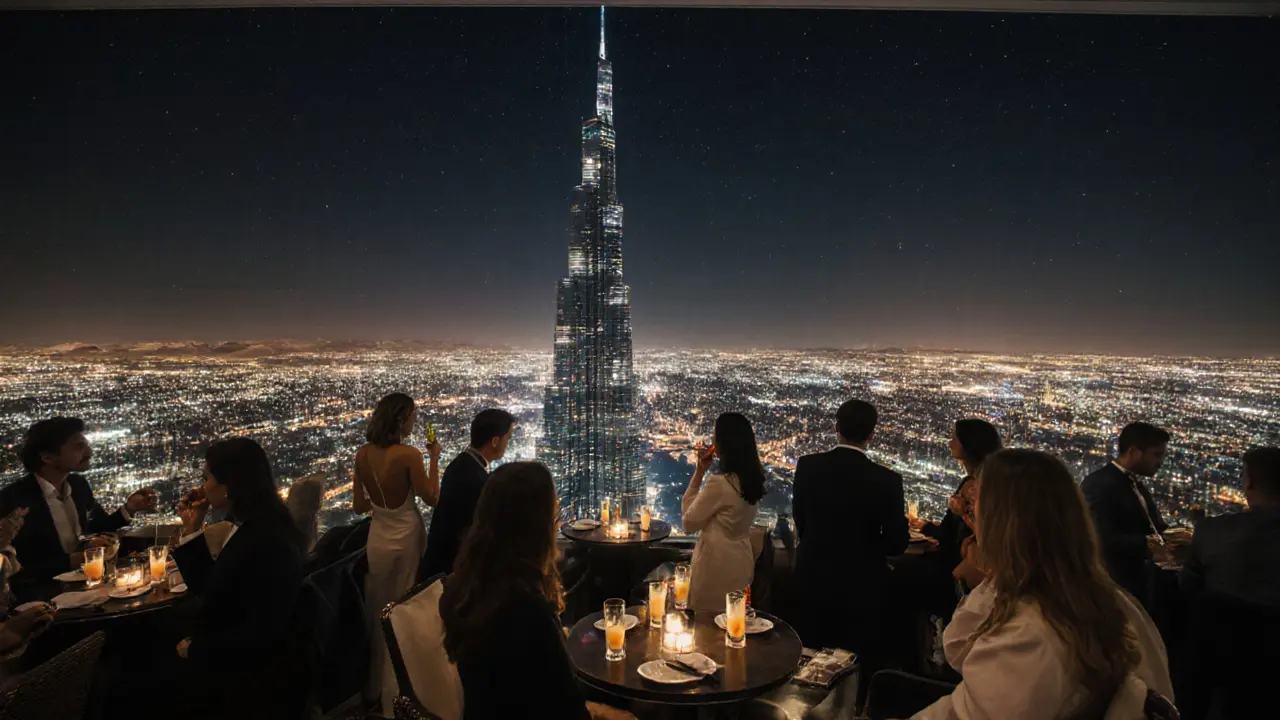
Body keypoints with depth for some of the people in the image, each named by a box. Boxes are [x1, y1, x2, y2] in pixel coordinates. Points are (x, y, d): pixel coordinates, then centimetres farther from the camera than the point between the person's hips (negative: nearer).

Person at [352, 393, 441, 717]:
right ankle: (399, 691, 25)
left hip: (378, 539, 4)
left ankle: (375, 688, 34)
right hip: (407, 539, -4)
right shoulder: (409, 455, -20)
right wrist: (434, 458, -5)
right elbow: (431, 498, -11)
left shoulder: (363, 455, -5)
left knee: (377, 614, 20)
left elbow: (359, 506, 3)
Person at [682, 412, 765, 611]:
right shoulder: (752, 477, -1)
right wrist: (704, 473, 4)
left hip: (717, 566, -8)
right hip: (741, 563, 8)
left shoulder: (719, 482, -26)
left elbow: (689, 522, -12)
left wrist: (699, 472, -13)